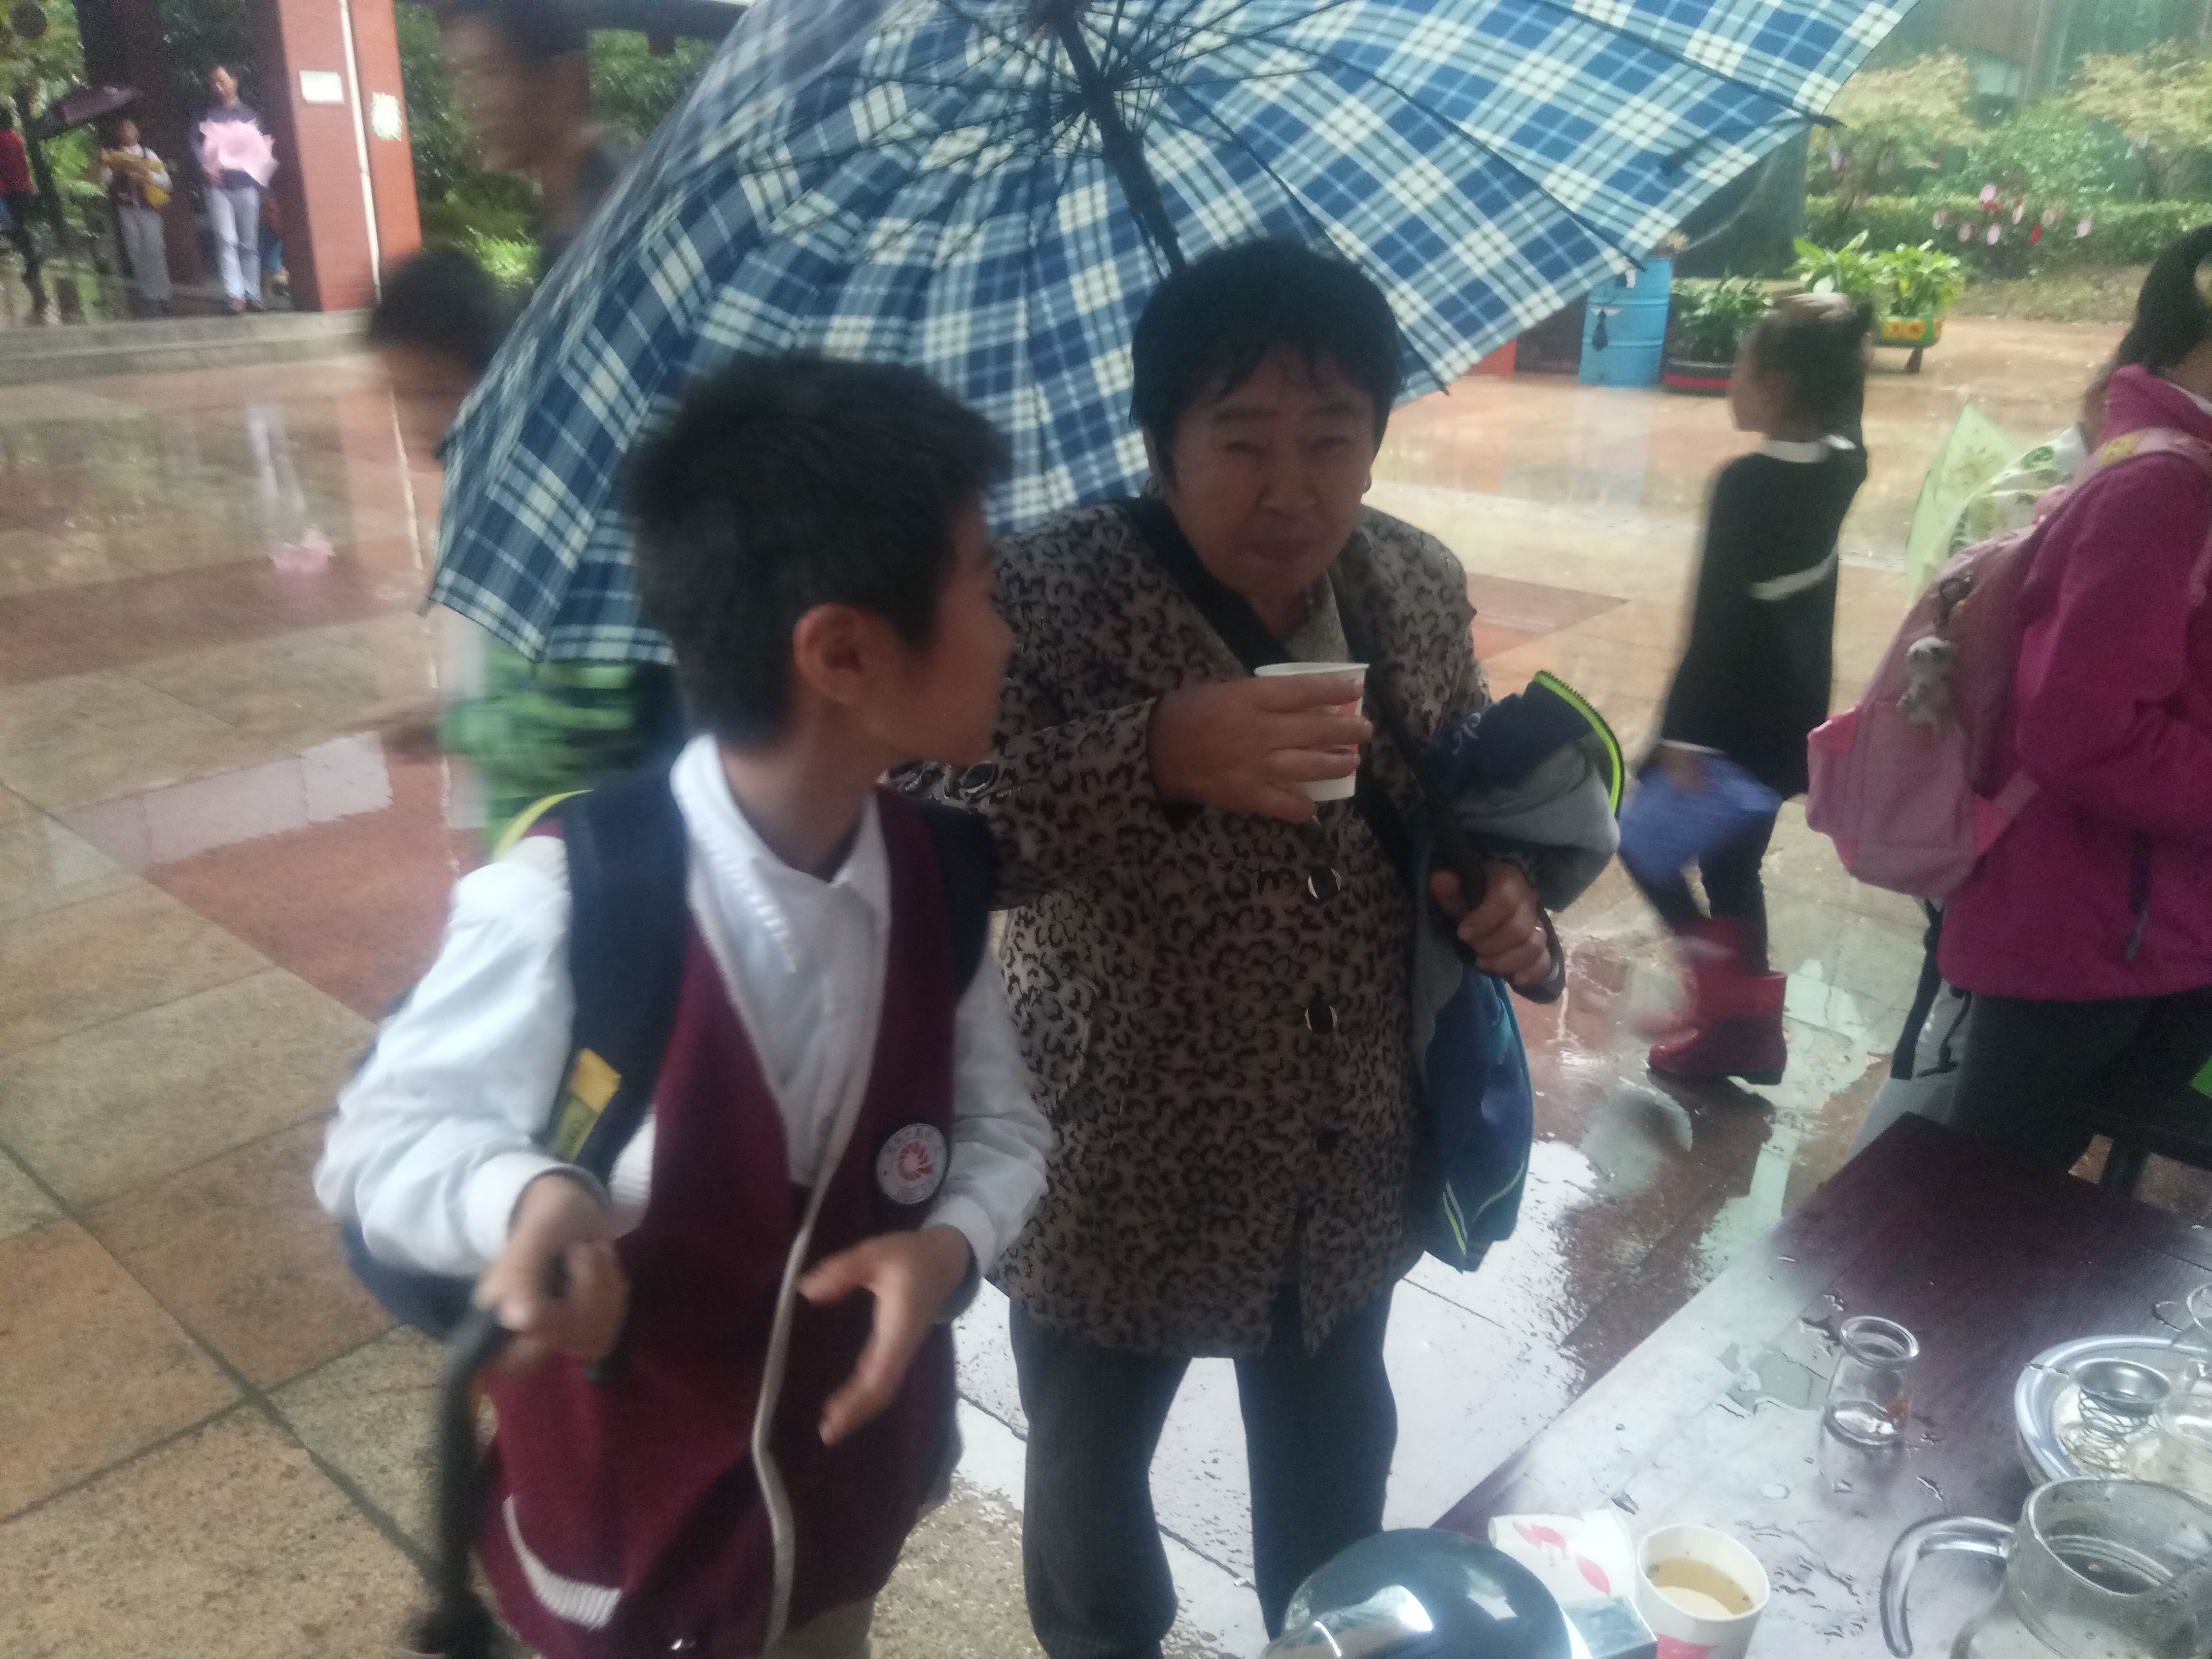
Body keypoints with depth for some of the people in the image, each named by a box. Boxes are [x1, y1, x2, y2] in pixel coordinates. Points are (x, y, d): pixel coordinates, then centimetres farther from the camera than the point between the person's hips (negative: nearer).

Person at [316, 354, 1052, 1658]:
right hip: (632, 1526, -4)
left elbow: (1004, 1126, -3)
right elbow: (381, 1141, -18)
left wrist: (951, 1240, -24)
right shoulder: (568, 896, -31)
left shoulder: (931, 871, -14)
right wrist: (525, 1197, -39)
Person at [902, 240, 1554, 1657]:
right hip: (1120, 1181, -3)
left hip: (1353, 1176, 4)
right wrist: (1156, 755, -44)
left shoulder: (1420, 586, -5)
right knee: (1091, 1484, 23)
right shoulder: (1057, 594, -21)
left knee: (1337, 1476, 28)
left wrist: (1507, 888, -9)